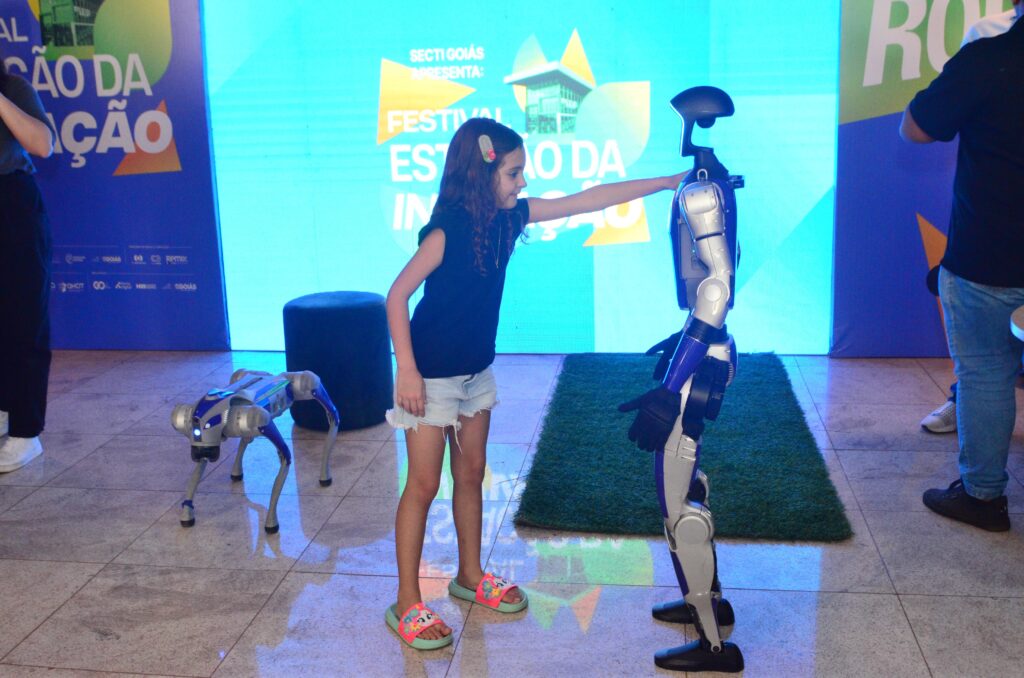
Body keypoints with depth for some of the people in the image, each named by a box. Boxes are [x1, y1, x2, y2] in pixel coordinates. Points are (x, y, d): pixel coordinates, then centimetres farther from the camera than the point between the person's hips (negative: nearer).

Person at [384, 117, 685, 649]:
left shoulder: (510, 217, -3)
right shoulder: (447, 230, -23)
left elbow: (588, 200, -1)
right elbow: (397, 295, -21)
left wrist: (667, 182, 1)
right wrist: (407, 370, -24)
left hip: (476, 370, 7)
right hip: (431, 375, -7)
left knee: (471, 474, 17)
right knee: (424, 485, 1)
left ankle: (470, 576, 35)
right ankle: (406, 604, 13)